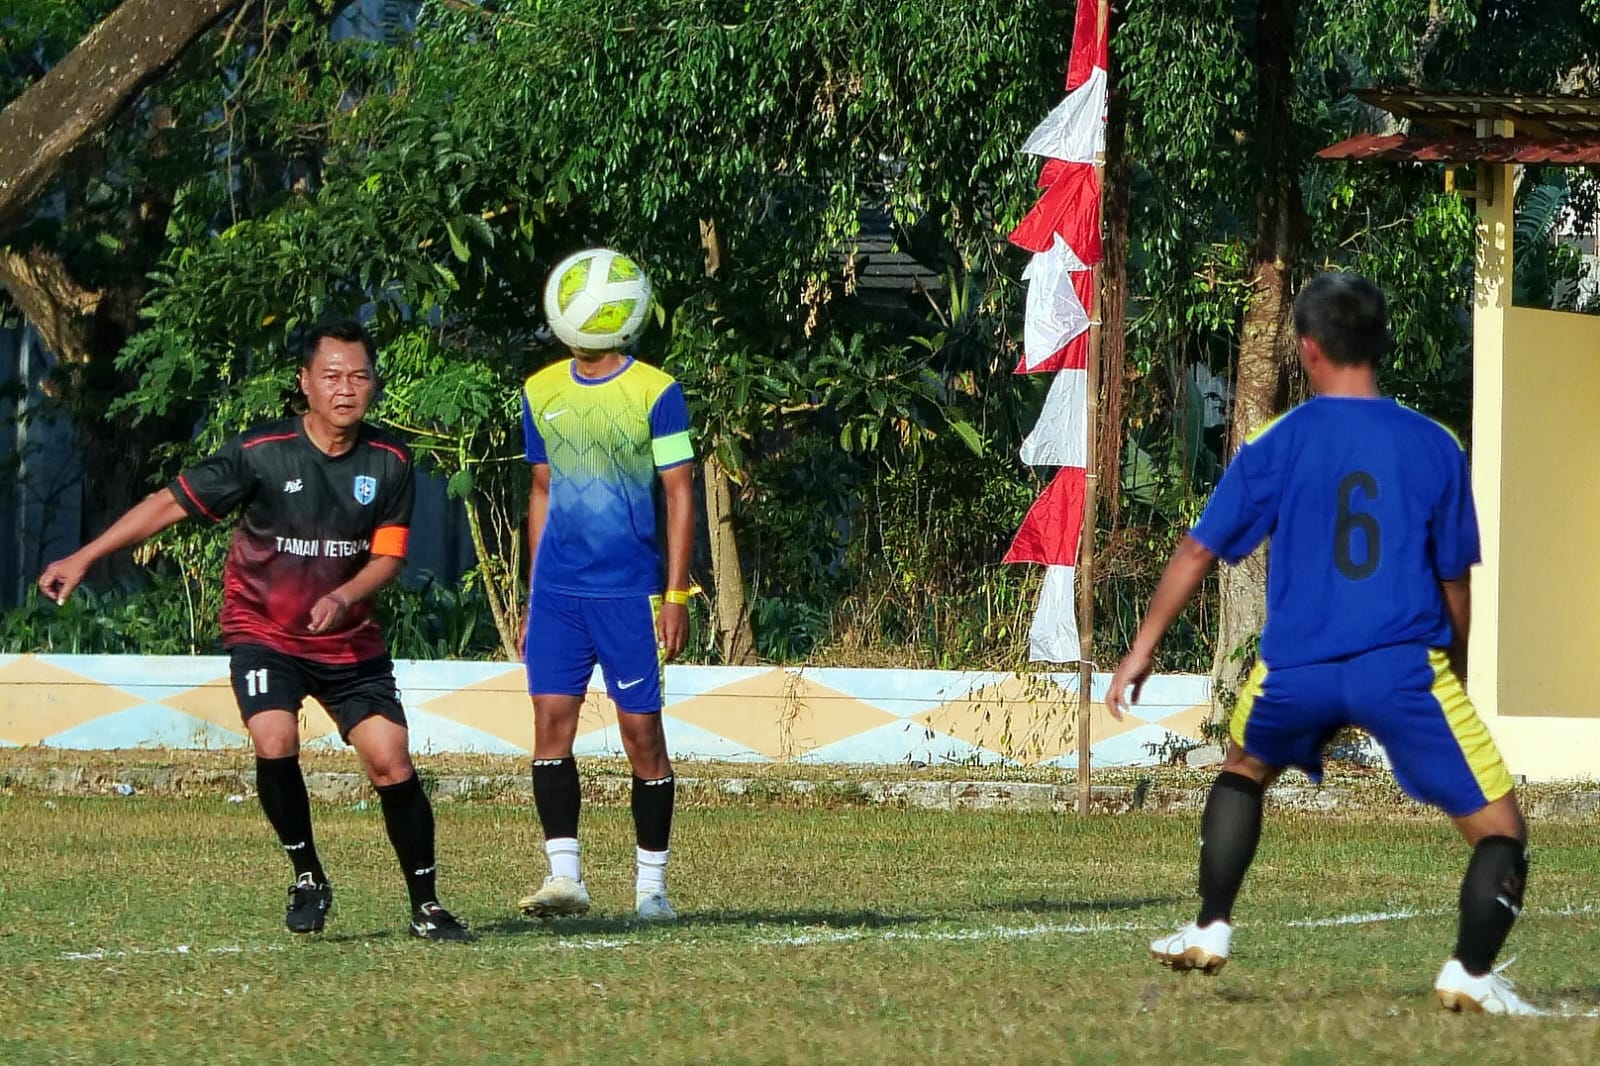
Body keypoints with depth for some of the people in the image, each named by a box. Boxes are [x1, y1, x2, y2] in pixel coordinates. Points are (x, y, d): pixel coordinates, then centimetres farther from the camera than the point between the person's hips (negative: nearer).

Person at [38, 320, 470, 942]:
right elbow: (172, 503, -10)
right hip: (263, 631, -2)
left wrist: (344, 598, -24)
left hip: (349, 640, 2)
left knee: (391, 761, -9)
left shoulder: (389, 463, -6)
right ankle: (307, 877, -3)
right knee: (275, 743, -25)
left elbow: (389, 554, -3)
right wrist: (83, 559, -13)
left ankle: (425, 907, 6)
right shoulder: (262, 453, -14)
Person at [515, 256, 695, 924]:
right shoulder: (541, 392, 10)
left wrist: (676, 596, -8)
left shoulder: (654, 393, -4)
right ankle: (564, 874, -5)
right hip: (557, 588, 4)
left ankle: (651, 884, 9)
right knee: (551, 721, -6)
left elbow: (679, 496, -3)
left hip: (629, 591, -4)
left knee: (641, 731, 0)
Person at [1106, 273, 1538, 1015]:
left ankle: (1210, 930, 28)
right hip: (1407, 668, -2)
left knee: (1243, 769, 33)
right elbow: (1454, 579, 10)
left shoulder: (1275, 447, 3)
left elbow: (1198, 552, 7)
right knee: (1499, 828, 6)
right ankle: (1470, 973, -10)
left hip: (1297, 673, 2)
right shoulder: (1434, 448, 3)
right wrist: (1456, 671, 25)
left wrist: (1142, 650, 16)